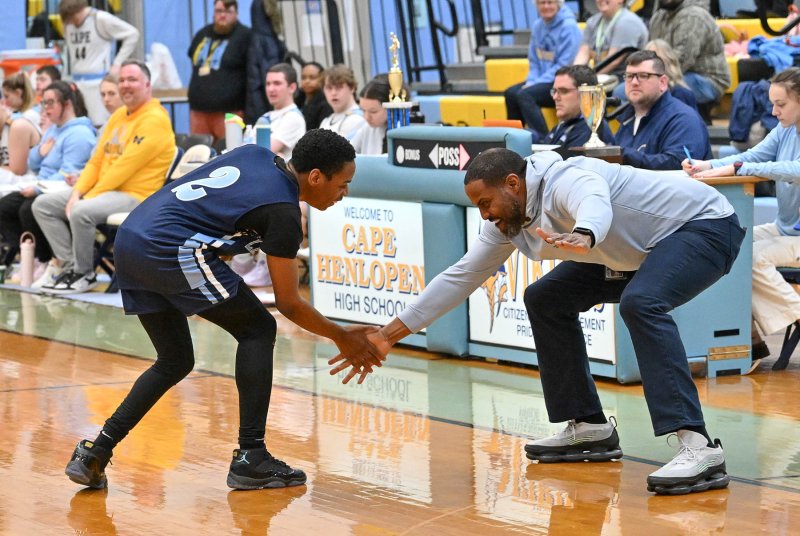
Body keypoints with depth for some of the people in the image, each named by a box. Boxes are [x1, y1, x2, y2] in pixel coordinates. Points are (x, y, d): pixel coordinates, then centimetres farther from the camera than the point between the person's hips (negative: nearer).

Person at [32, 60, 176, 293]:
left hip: (135, 197, -10)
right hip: (105, 191, 10)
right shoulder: (118, 116, 16)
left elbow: (124, 168, -20)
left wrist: (90, 196, -18)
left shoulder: (154, 120, -14)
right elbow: (96, 161, 15)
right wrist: (77, 193, -1)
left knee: (81, 212, -35)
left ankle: (85, 274, -15)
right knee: (43, 204, 1)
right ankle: (68, 263, -6)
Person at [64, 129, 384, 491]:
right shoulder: (283, 213, -6)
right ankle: (250, 458, 2)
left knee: (174, 363, 18)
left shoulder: (256, 155, 16)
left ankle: (94, 456, 10)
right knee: (258, 329, 4)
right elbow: (288, 304, 1)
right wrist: (341, 338, 13)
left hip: (129, 240, 9)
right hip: (169, 249, -9)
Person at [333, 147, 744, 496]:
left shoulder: (565, 181, -29)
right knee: (546, 300, 11)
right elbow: (459, 278, 4)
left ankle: (698, 447, -43)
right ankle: (589, 428, 16)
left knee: (639, 303, -36)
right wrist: (389, 335, 2)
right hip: (642, 253, 10)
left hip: (705, 225, -10)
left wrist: (582, 237, -76)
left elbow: (596, 204, -53)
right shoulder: (508, 223, -2)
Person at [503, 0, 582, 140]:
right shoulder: (538, 26, 10)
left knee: (525, 95, -26)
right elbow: (534, 61, 14)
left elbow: (564, 65, -17)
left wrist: (536, 84, -18)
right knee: (511, 93, -11)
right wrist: (531, 81, -5)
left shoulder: (569, 27, -12)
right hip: (543, 80, 8)